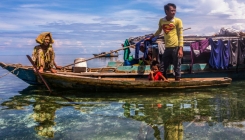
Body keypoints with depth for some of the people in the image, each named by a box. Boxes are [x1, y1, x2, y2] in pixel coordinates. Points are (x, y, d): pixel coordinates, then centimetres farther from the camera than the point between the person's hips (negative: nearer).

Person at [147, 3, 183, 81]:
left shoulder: (178, 21, -1)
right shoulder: (161, 21, 9)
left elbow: (180, 35, -3)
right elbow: (159, 31, 27)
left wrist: (180, 48, -12)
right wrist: (151, 38, 36)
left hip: (176, 47, -4)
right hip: (167, 48, 4)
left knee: (177, 68, 0)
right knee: (162, 69, 6)